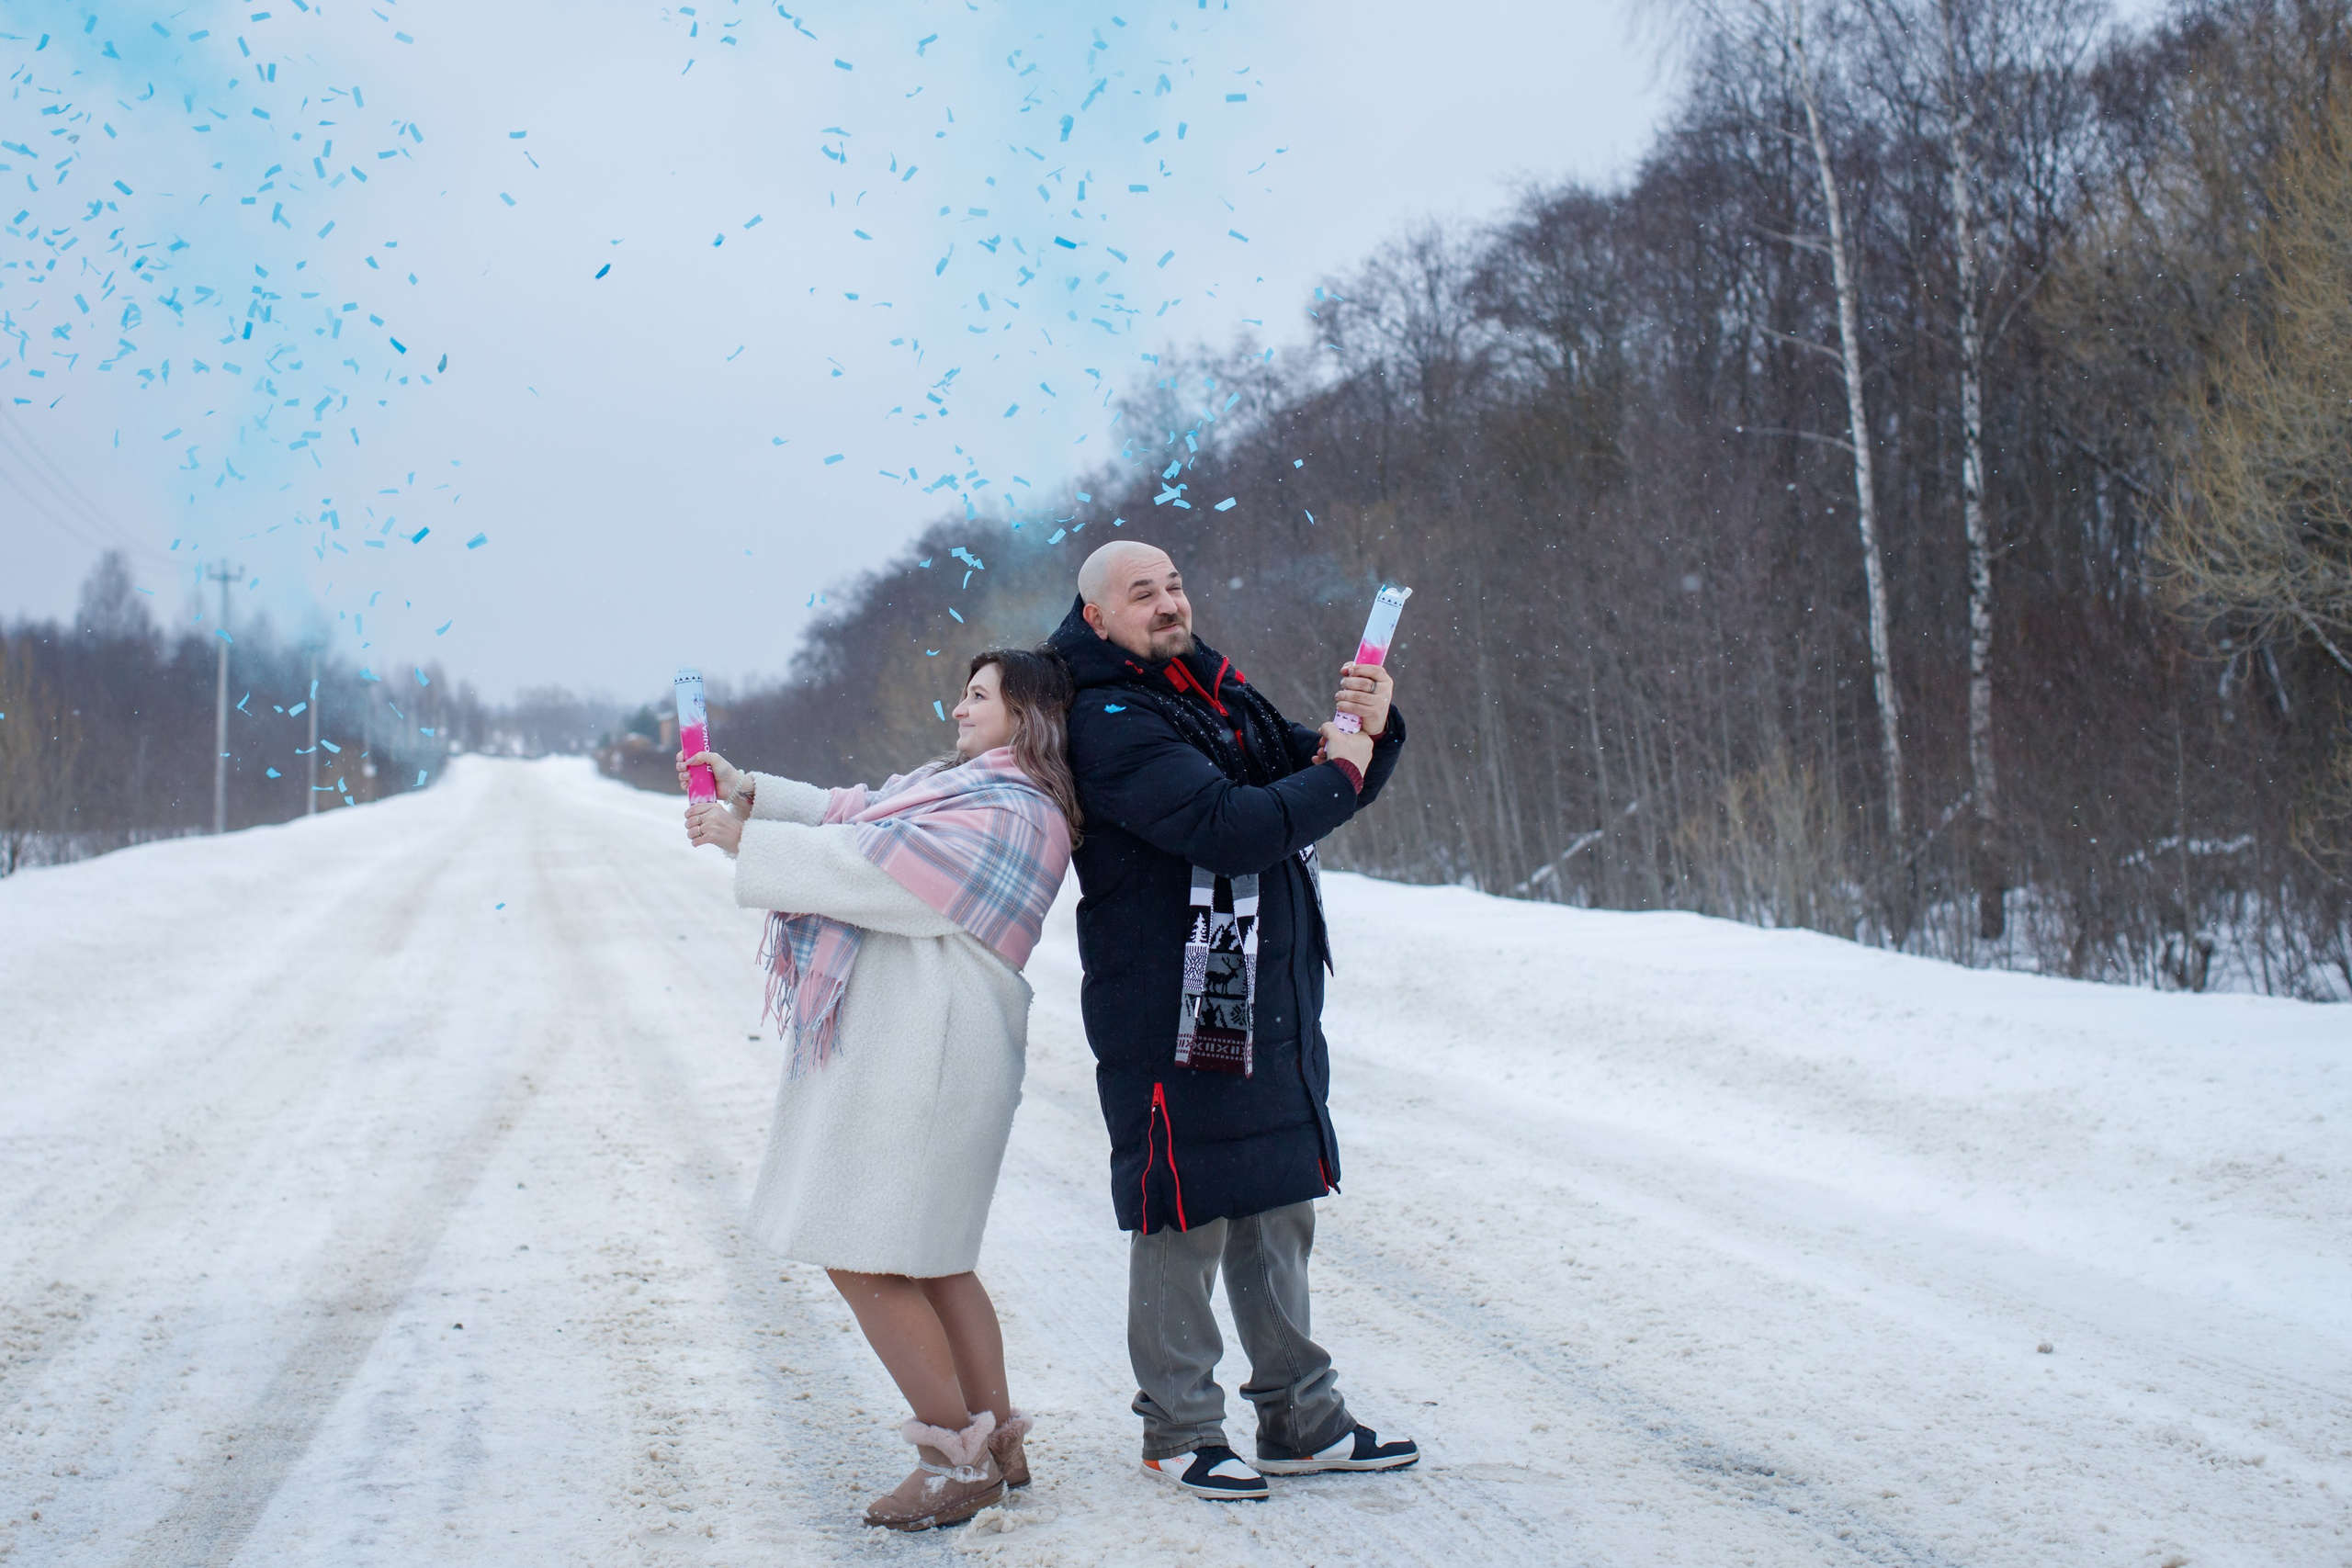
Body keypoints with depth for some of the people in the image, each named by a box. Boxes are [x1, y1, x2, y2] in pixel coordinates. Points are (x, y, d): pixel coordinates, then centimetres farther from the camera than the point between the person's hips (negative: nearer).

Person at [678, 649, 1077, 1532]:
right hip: (894, 1040, 11)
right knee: (927, 1258, 14)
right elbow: (851, 814, 22)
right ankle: (996, 1447, 20)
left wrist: (743, 839, -13)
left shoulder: (1012, 813, -15)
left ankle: (958, 1459, -2)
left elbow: (874, 864, -20)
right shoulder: (965, 786, 18)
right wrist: (751, 792, 11)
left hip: (920, 1053, -11)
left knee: (862, 1258, -8)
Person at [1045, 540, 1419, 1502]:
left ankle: (1301, 1420, 24)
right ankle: (1180, 1431, 13)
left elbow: (1323, 783, 18)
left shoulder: (1220, 693, 15)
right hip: (1174, 1017, -9)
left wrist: (1371, 731, -3)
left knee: (1278, 1213, 14)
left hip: (1274, 1010, 9)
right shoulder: (1111, 725, -14)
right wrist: (1339, 775, -12)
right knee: (1182, 1221, 0)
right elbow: (1231, 830, -25)